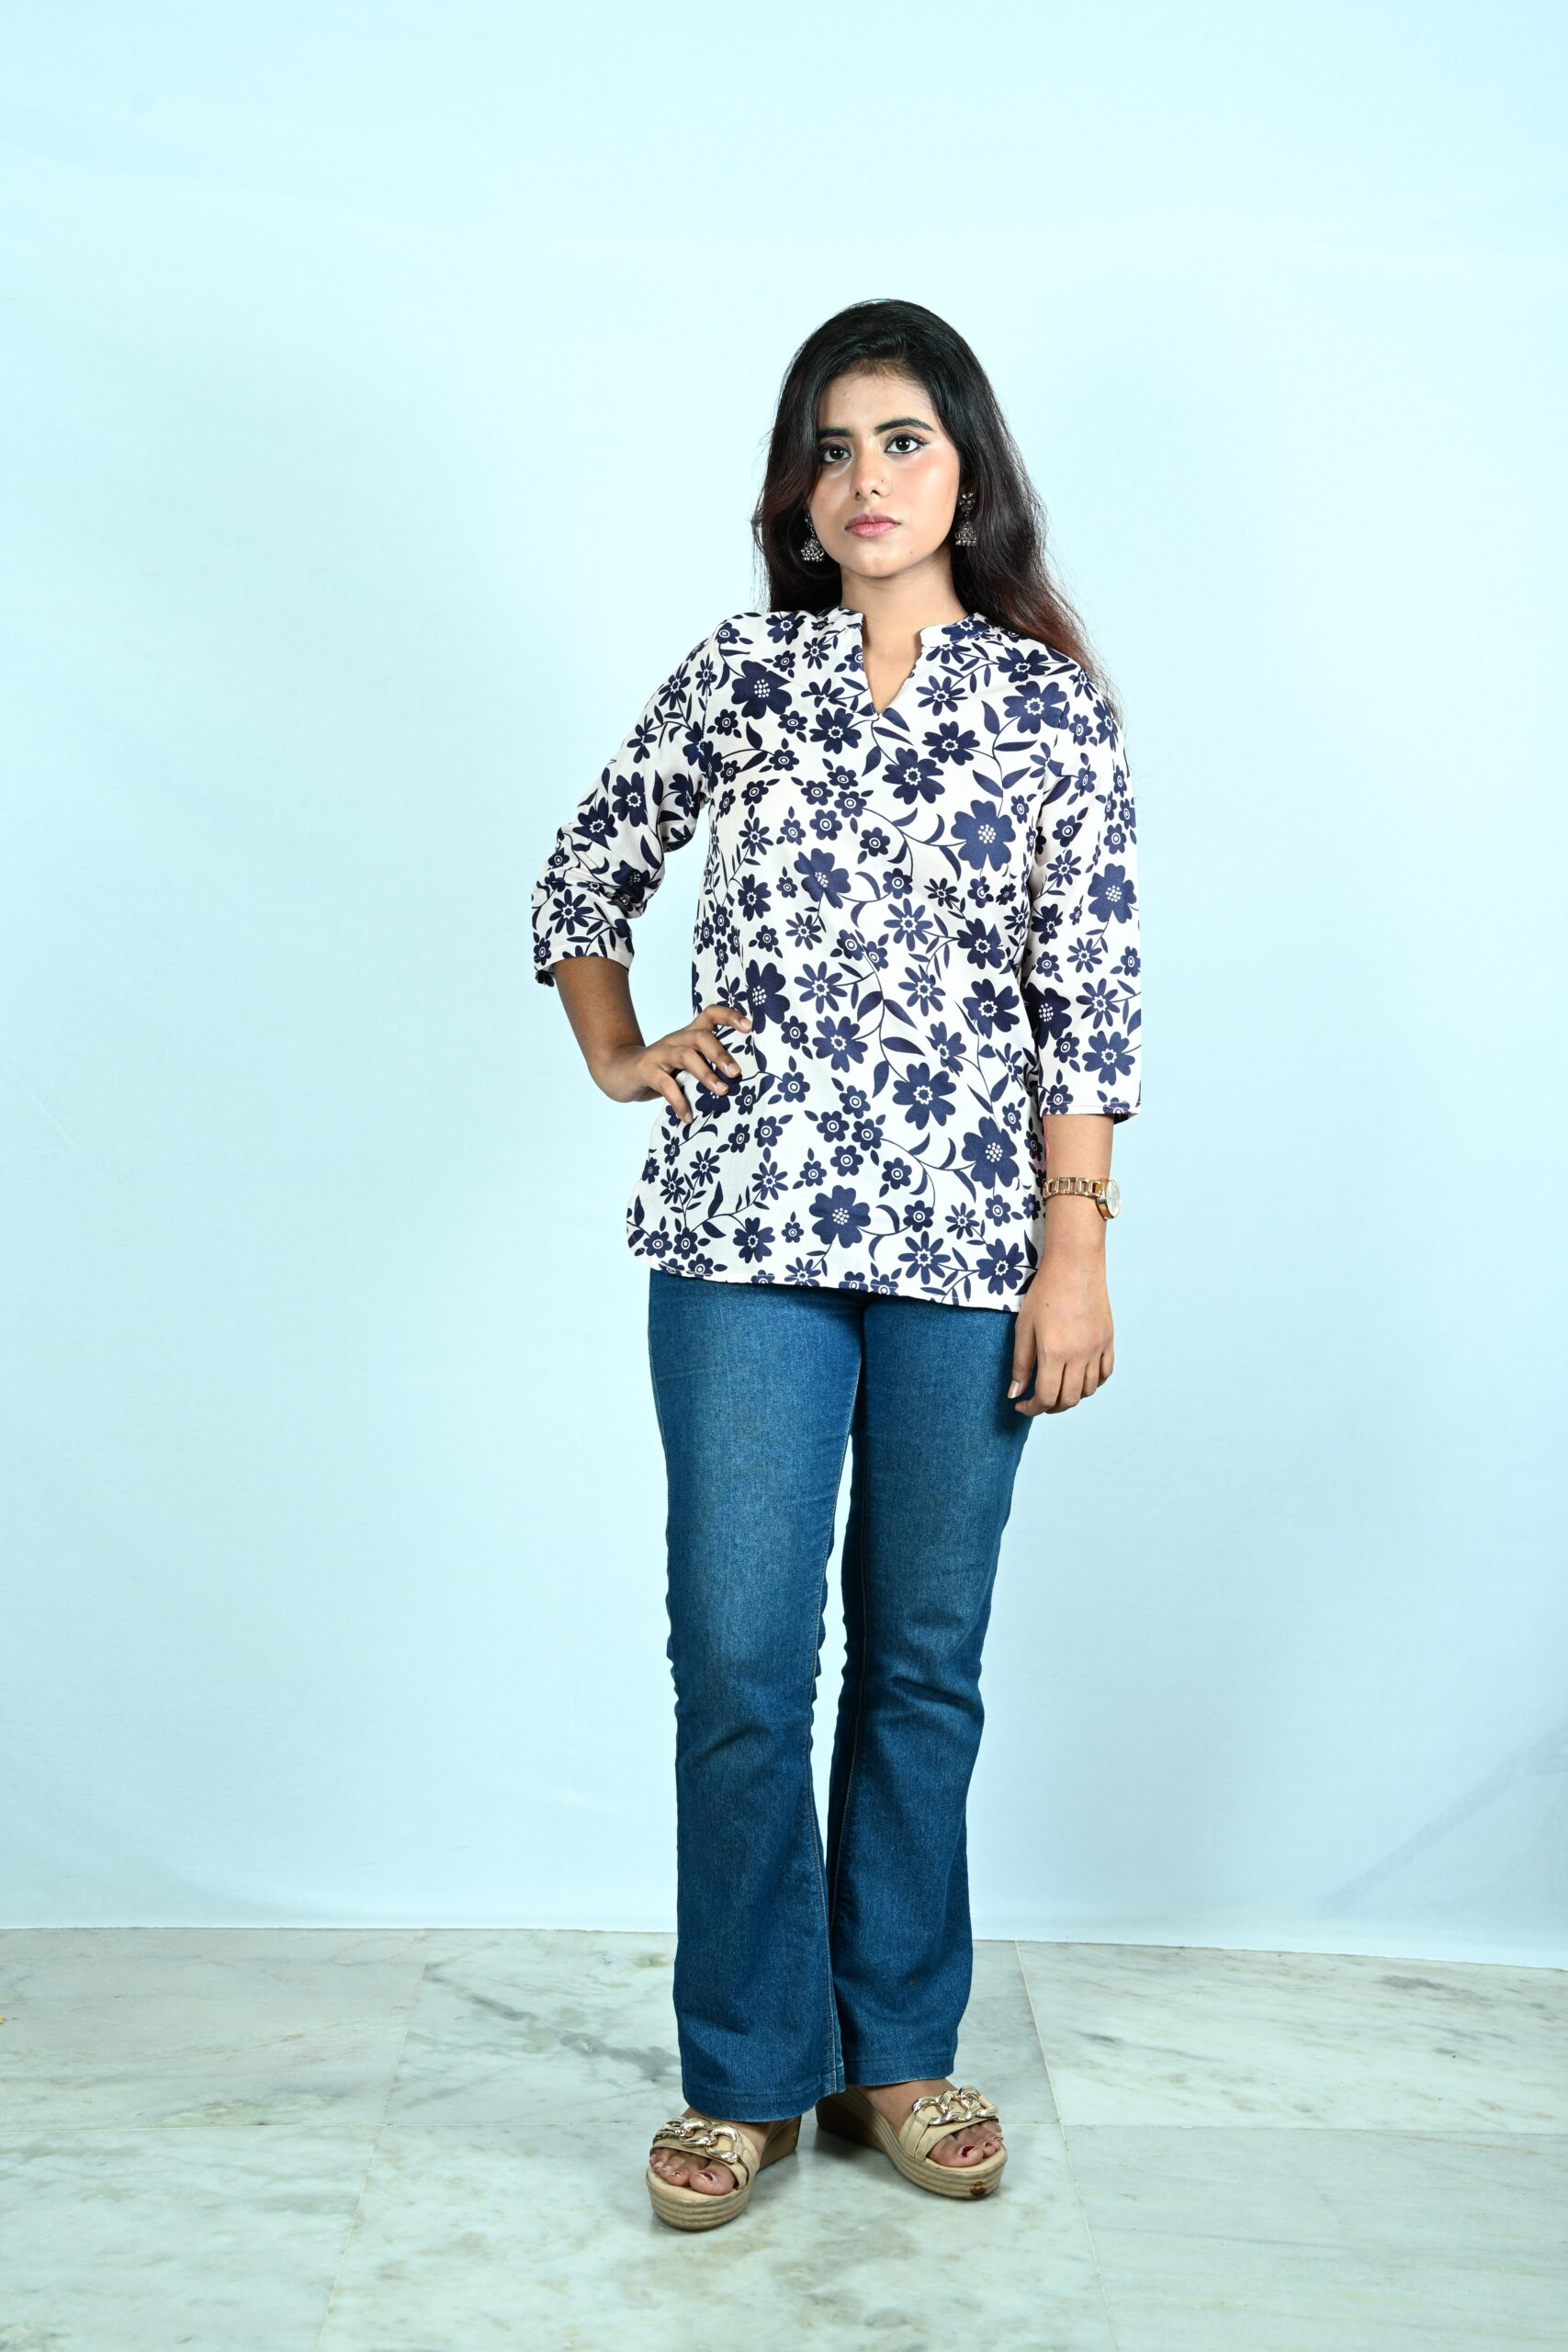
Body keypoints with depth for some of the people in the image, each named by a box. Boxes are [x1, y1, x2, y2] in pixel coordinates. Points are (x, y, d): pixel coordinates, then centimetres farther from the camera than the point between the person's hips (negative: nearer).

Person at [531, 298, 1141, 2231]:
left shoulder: (1053, 705, 6)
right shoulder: (739, 672, 8)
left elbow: (1091, 997, 2)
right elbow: (584, 877, 19)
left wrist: (1078, 1251, -4)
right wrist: (617, 1058, 4)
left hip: (967, 1232, 0)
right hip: (747, 1220, 0)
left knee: (924, 1652, 9)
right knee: (740, 1652, 0)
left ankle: (900, 2051, 26)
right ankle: (747, 2073, 17)